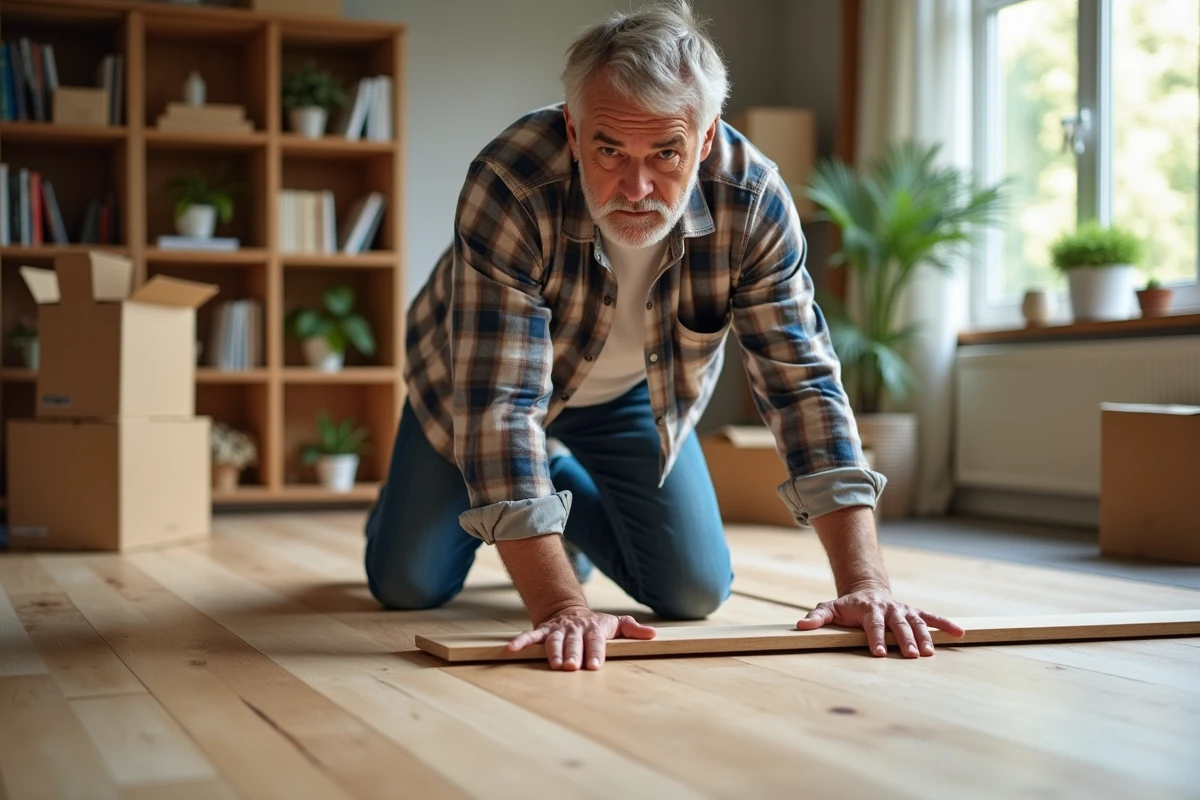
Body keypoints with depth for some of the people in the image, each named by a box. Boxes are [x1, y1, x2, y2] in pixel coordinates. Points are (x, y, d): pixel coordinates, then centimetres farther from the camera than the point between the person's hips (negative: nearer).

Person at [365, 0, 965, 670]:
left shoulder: (752, 199, -31)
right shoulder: (510, 187, -40)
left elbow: (803, 382, -30)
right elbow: (500, 403, -44)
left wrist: (864, 582, -40)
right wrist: (559, 606, -52)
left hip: (633, 391, 2)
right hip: (481, 378, -2)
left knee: (695, 593, -1)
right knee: (409, 585, -3)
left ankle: (574, 511, 29)